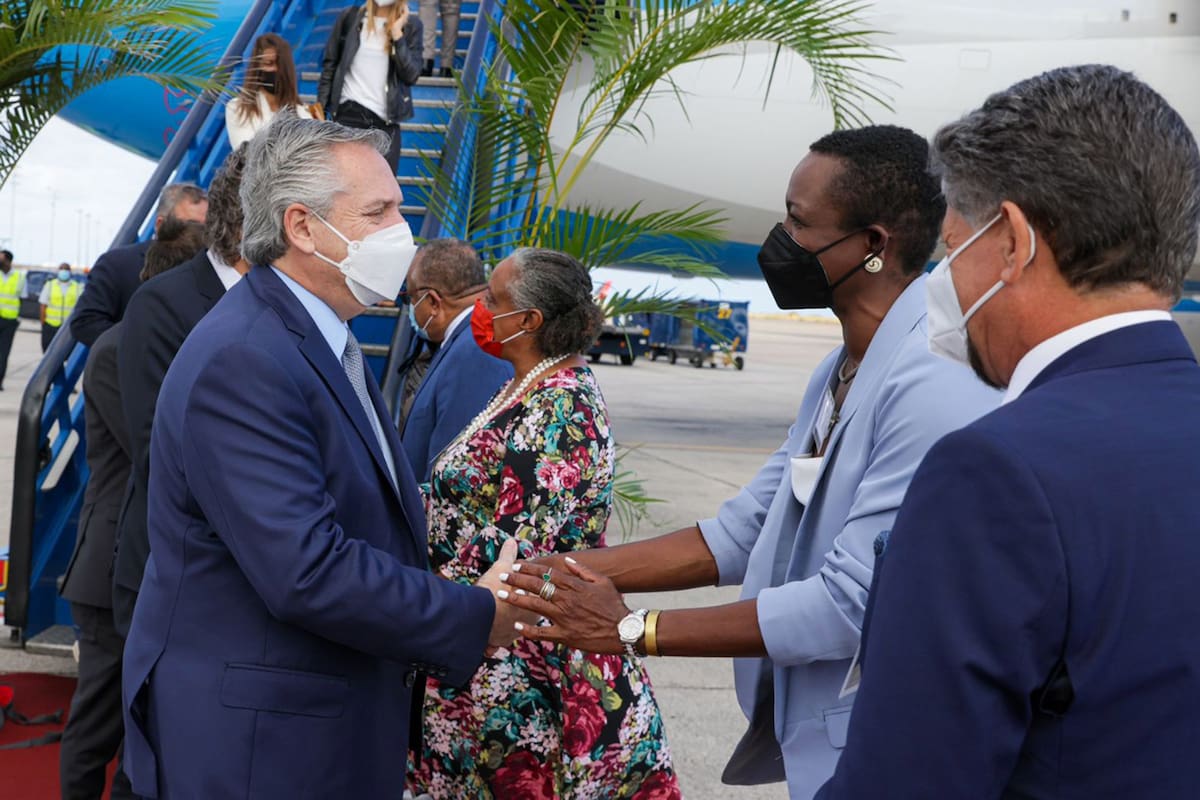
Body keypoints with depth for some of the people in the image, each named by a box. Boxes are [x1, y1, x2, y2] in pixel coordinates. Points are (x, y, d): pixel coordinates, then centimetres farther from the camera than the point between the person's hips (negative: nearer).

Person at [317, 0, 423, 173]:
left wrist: (397, 34, -13)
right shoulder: (350, 17, 1)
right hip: (349, 113, -1)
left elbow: (411, 75, -6)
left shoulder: (410, 25, 2)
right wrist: (320, 107, 2)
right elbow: (330, 64, 6)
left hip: (386, 120, 1)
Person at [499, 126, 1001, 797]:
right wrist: (570, 570, 0)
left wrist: (632, 630, -19)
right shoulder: (838, 374, 9)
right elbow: (742, 532, 10)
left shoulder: (938, 384, -23)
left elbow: (852, 605, -26)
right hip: (814, 744, 8)